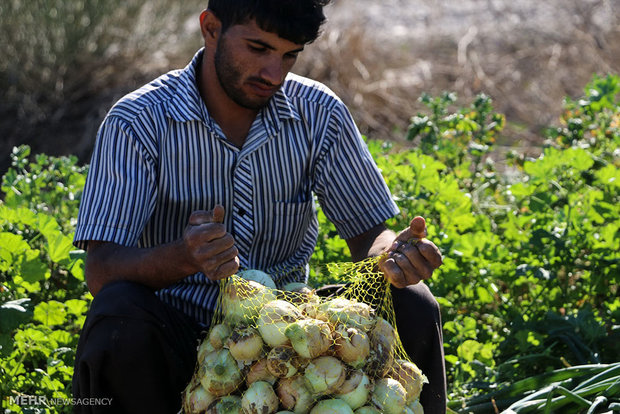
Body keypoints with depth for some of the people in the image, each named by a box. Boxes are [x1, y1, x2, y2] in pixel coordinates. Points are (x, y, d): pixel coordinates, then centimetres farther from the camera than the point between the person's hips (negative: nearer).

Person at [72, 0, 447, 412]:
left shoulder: (319, 113, -1)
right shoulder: (138, 123, -11)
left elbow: (368, 233, 2)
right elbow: (101, 272, -19)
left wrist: (394, 254, -25)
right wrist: (185, 257, -42)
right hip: (180, 331, -3)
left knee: (411, 308, -20)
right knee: (121, 316, -35)